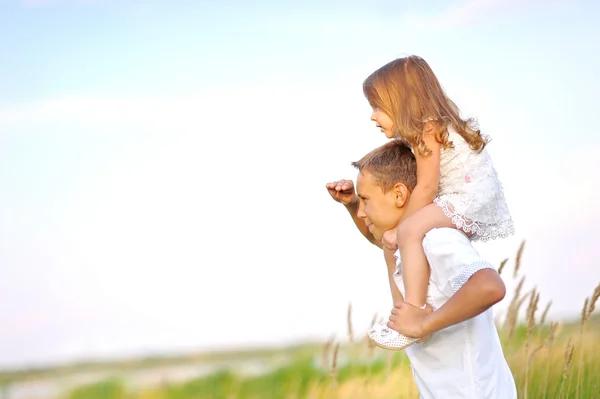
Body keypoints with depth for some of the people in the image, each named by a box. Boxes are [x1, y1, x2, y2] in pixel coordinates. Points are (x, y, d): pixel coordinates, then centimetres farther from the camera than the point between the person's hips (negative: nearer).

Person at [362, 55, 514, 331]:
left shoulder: (426, 129, -15)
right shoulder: (432, 125, 15)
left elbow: (426, 188, -19)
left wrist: (397, 228, -11)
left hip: (471, 197, -12)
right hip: (469, 197, 12)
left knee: (410, 230, -28)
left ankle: (415, 312, -32)